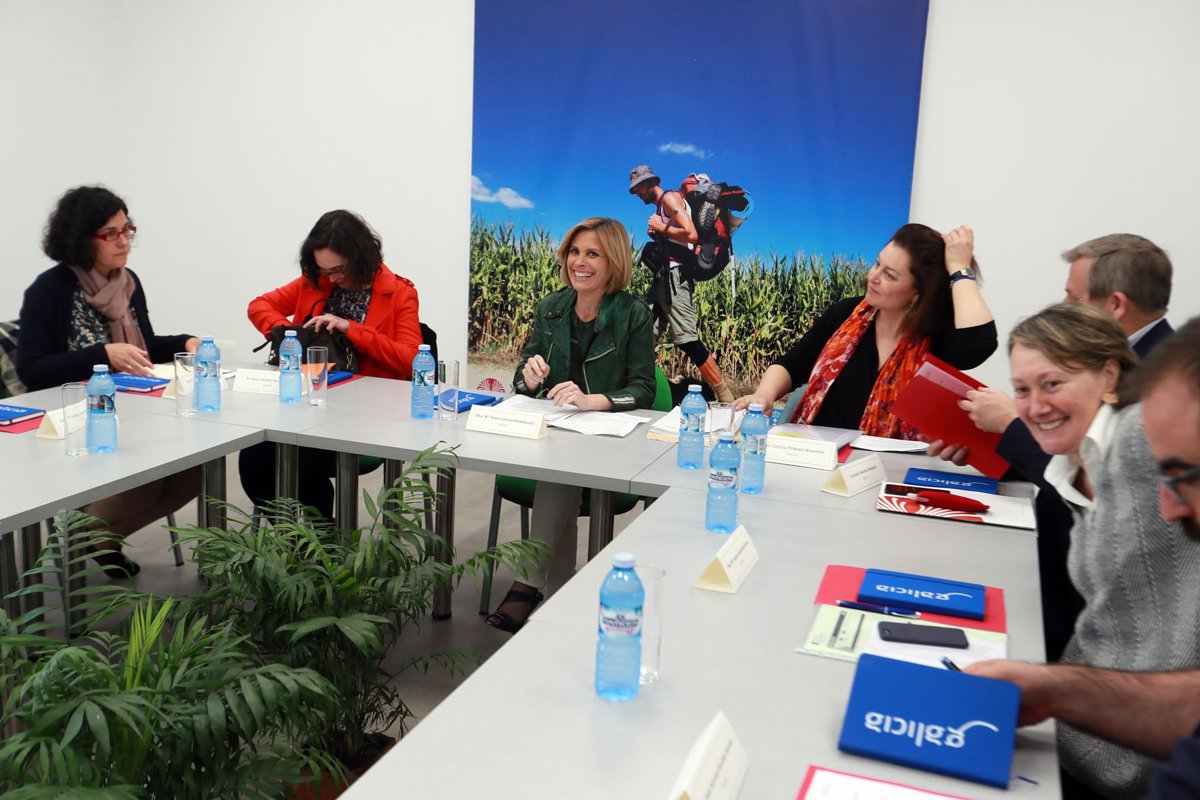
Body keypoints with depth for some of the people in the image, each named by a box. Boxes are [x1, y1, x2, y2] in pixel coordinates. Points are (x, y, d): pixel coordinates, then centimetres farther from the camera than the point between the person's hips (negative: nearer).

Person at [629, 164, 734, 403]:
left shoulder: (670, 198, -5)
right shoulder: (660, 208, 23)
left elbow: (691, 235, -19)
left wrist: (662, 228, -8)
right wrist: (655, 232, 11)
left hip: (675, 276, -10)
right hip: (662, 278, 10)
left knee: (687, 339, -15)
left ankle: (727, 400, -14)